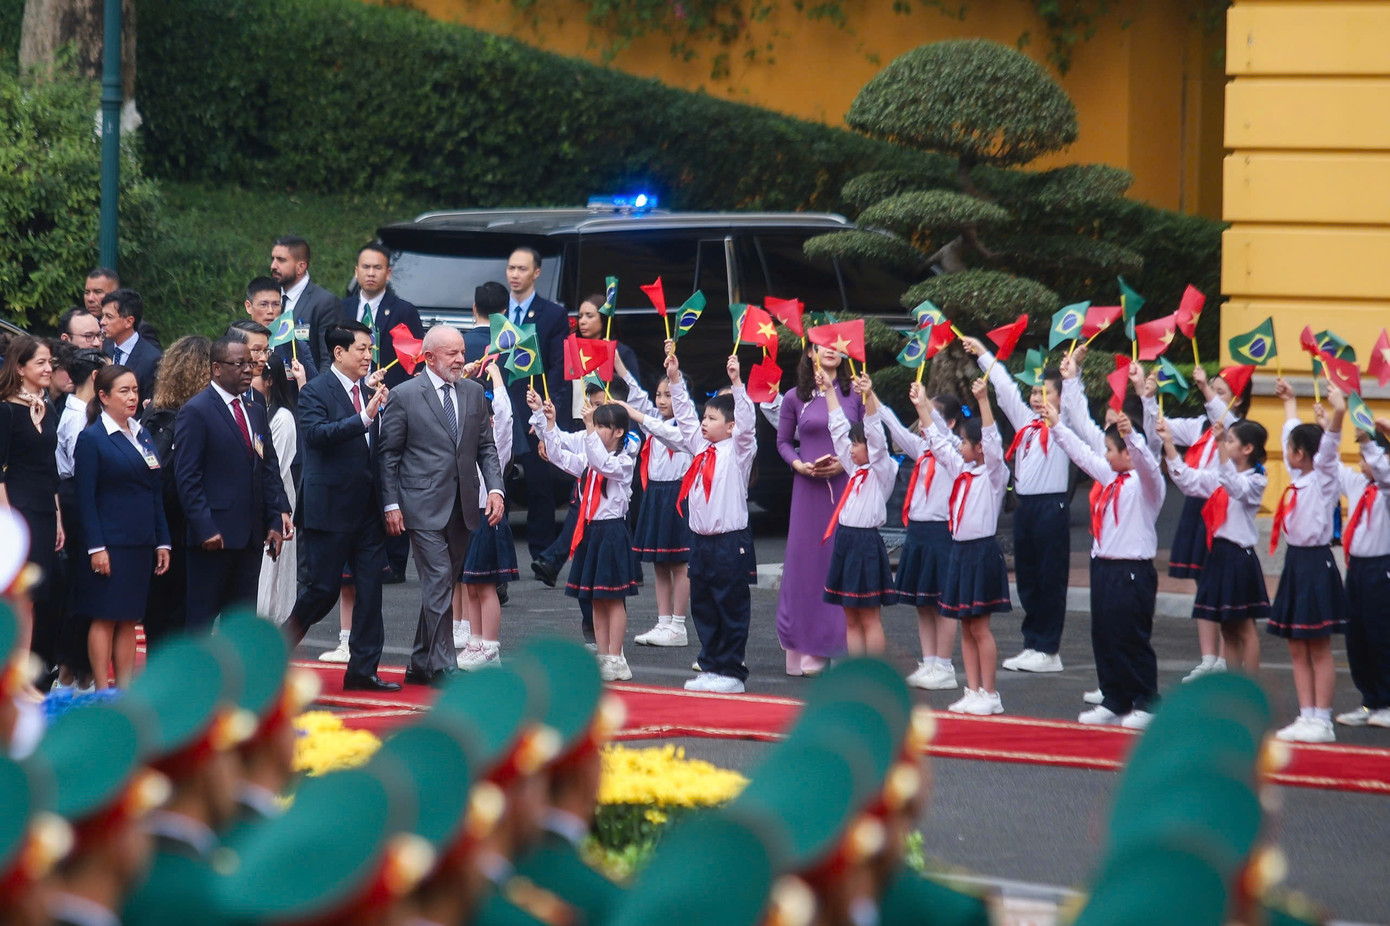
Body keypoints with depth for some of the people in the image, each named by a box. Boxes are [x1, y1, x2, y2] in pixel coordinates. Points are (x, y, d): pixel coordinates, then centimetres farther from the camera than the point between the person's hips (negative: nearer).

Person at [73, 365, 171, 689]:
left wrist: (162, 541, 10)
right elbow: (86, 497, -10)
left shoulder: (142, 436, 14)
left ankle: (125, 690, 11)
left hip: (140, 543, 6)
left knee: (129, 619, 8)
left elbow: (156, 494, 16)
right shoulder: (91, 439, -6)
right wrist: (96, 547, -16)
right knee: (105, 618, -4)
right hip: (109, 545, -6)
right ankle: (102, 694, -1)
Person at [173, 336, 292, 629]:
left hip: (250, 537, 7)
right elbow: (187, 478, -12)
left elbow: (269, 470, 17)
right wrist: (205, 529, -18)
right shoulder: (195, 412, -7)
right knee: (201, 617, -3)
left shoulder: (255, 413, 16)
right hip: (214, 536, -7)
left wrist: (276, 518, 5)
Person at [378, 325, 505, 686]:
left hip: (462, 507, 5)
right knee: (439, 584, -11)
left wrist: (495, 488, -1)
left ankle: (421, 665, 20)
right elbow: (388, 454, -1)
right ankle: (443, 667, -9)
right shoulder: (405, 396, -3)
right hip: (424, 507, -5)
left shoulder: (474, 392, 11)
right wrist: (391, 504, -8)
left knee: (441, 586, 10)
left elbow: (486, 447, 14)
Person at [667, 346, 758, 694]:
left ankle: (730, 671, 2)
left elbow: (746, 421, -19)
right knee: (702, 607, 11)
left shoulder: (737, 450, -5)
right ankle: (710, 667, 19)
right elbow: (684, 414, 17)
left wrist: (736, 383, -27)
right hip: (701, 539, 8)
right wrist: (675, 377, 11)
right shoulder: (701, 447, 13)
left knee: (731, 609, -2)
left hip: (730, 541, -8)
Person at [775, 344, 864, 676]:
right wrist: (799, 464, -4)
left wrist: (846, 462, -9)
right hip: (808, 487, 1)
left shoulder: (855, 394, 3)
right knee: (805, 559, -1)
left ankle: (842, 643, 2)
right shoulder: (795, 398, 5)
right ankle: (805, 648, 3)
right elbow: (783, 441, 14)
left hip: (846, 484, -1)